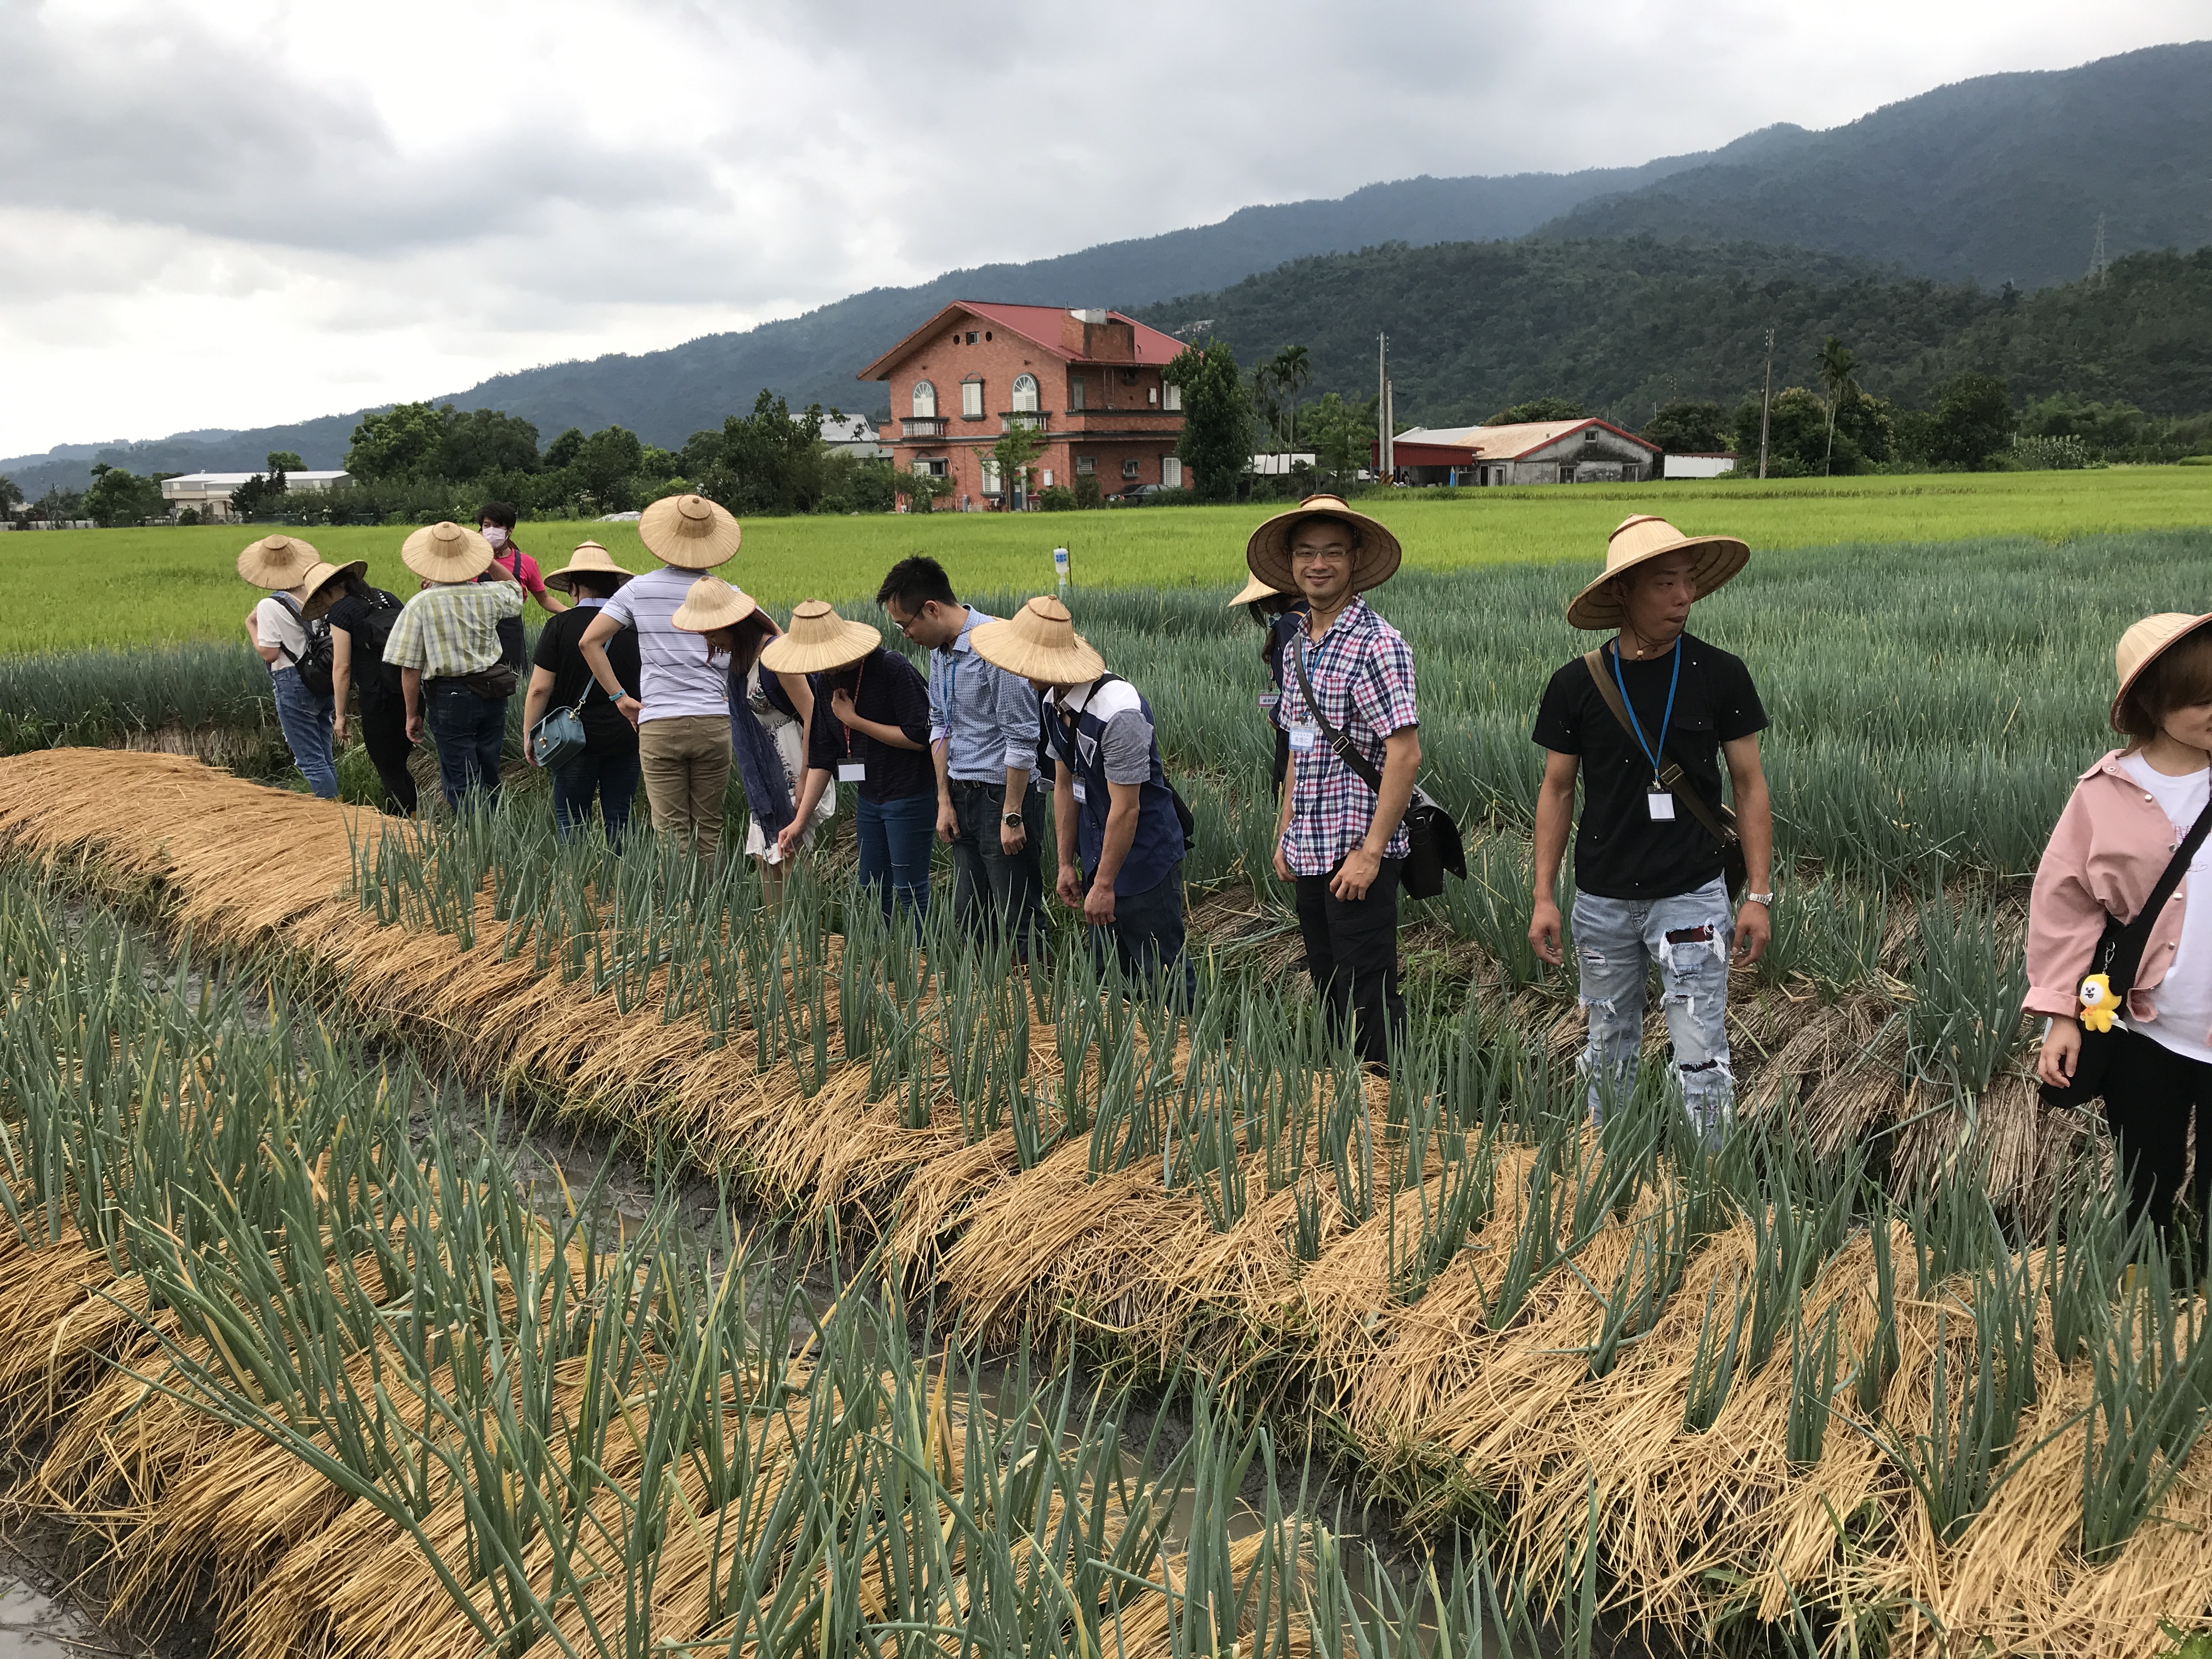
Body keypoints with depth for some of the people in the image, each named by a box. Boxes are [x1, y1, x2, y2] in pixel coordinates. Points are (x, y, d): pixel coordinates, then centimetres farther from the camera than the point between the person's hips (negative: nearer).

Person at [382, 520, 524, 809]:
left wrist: (413, 714, 0)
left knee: (461, 785, 2)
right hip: (493, 694, 4)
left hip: (449, 699, -4)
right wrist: (489, 562, 21)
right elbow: (516, 592, 24)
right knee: (489, 778, 17)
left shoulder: (421, 605, -12)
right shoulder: (488, 595, -3)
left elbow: (410, 668, -10)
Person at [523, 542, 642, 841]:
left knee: (571, 821, 6)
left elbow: (540, 688, -9)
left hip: (575, 739, -3)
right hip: (625, 740, 3)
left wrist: (528, 737, 2)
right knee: (619, 821, 9)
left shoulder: (560, 626, -8)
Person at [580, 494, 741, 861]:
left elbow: (589, 642, 0)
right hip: (713, 721, 1)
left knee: (672, 833, 2)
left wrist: (620, 697, 6)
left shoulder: (640, 589, 2)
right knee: (710, 830, 12)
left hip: (658, 724, -1)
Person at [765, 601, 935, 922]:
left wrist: (854, 720, -16)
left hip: (909, 796, -7)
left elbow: (917, 737, -20)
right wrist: (800, 820, 5)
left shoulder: (892, 669, -17)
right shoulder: (825, 684, 5)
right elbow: (821, 758, 9)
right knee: (873, 891, 11)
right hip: (869, 798, 7)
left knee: (910, 891, -4)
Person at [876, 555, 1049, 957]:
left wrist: (1012, 816, -17)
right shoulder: (939, 649, 9)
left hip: (1004, 795, -9)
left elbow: (1021, 739, -19)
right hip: (964, 796, 9)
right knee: (968, 915, 14)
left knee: (1018, 923, -2)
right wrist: (944, 801, 10)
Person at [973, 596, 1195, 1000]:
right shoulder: (1052, 703, 2)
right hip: (1100, 857, 8)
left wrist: (1105, 884, -17)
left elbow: (1126, 809, -23)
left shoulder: (1119, 712, -27)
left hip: (1145, 860, -8)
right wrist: (1067, 864, 10)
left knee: (1162, 975, 0)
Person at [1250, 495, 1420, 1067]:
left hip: (1358, 855, -8)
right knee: (1329, 995, 15)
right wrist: (1285, 835, 15)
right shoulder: (1296, 647, 13)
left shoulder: (1377, 645, -12)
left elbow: (1405, 754, -17)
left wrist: (1370, 853, -20)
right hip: (1309, 855, 8)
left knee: (1368, 1002, -3)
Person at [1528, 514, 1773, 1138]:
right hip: (1602, 900, 2)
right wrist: (1544, 897, 1)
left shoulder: (1721, 675, -5)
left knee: (1702, 1058, -2)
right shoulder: (1577, 685, -3)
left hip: (1693, 895, -2)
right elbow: (1557, 790, 4)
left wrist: (1759, 894, -3)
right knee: (1608, 1051, 15)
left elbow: (1749, 786, 1)